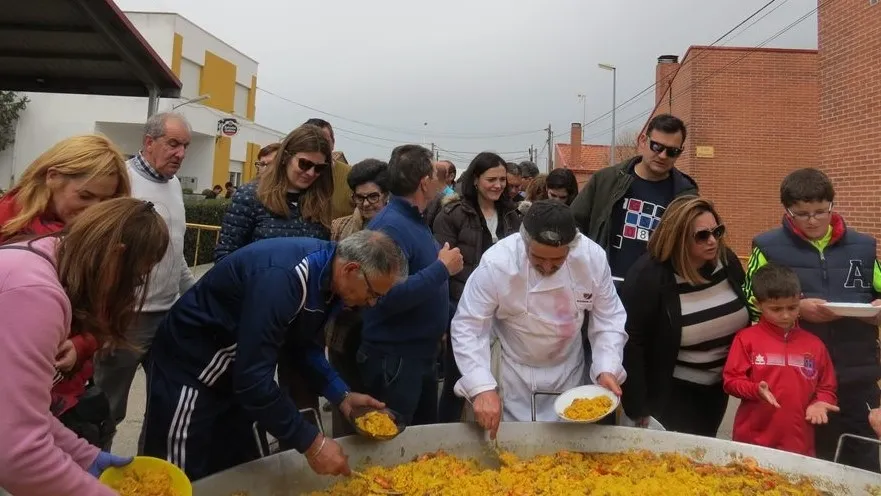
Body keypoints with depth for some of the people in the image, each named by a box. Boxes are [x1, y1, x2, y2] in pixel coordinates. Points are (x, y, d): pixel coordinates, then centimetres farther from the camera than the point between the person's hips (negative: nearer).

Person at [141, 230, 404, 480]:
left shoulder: (325, 272, -7)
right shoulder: (283, 276, -35)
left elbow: (303, 345, 7)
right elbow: (253, 378, -35)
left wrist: (341, 395, -4)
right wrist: (311, 443, -27)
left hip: (240, 372, 9)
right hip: (189, 369, -8)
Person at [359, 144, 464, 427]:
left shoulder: (414, 220, 10)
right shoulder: (391, 225, -21)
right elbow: (391, 296, -31)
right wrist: (442, 268, -23)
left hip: (422, 352, 9)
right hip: (394, 358, -9)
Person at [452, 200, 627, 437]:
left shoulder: (593, 257, -19)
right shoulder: (496, 262, -28)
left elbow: (608, 319, -7)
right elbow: (467, 328, -23)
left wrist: (607, 369, -22)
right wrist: (482, 388, -34)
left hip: (569, 372, 3)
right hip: (512, 373, -2)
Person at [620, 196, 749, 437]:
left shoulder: (727, 261, -6)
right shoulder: (648, 276, -24)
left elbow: (746, 313, 9)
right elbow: (629, 344, -22)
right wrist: (638, 408, -20)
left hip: (718, 385, 6)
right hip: (670, 392, -6)